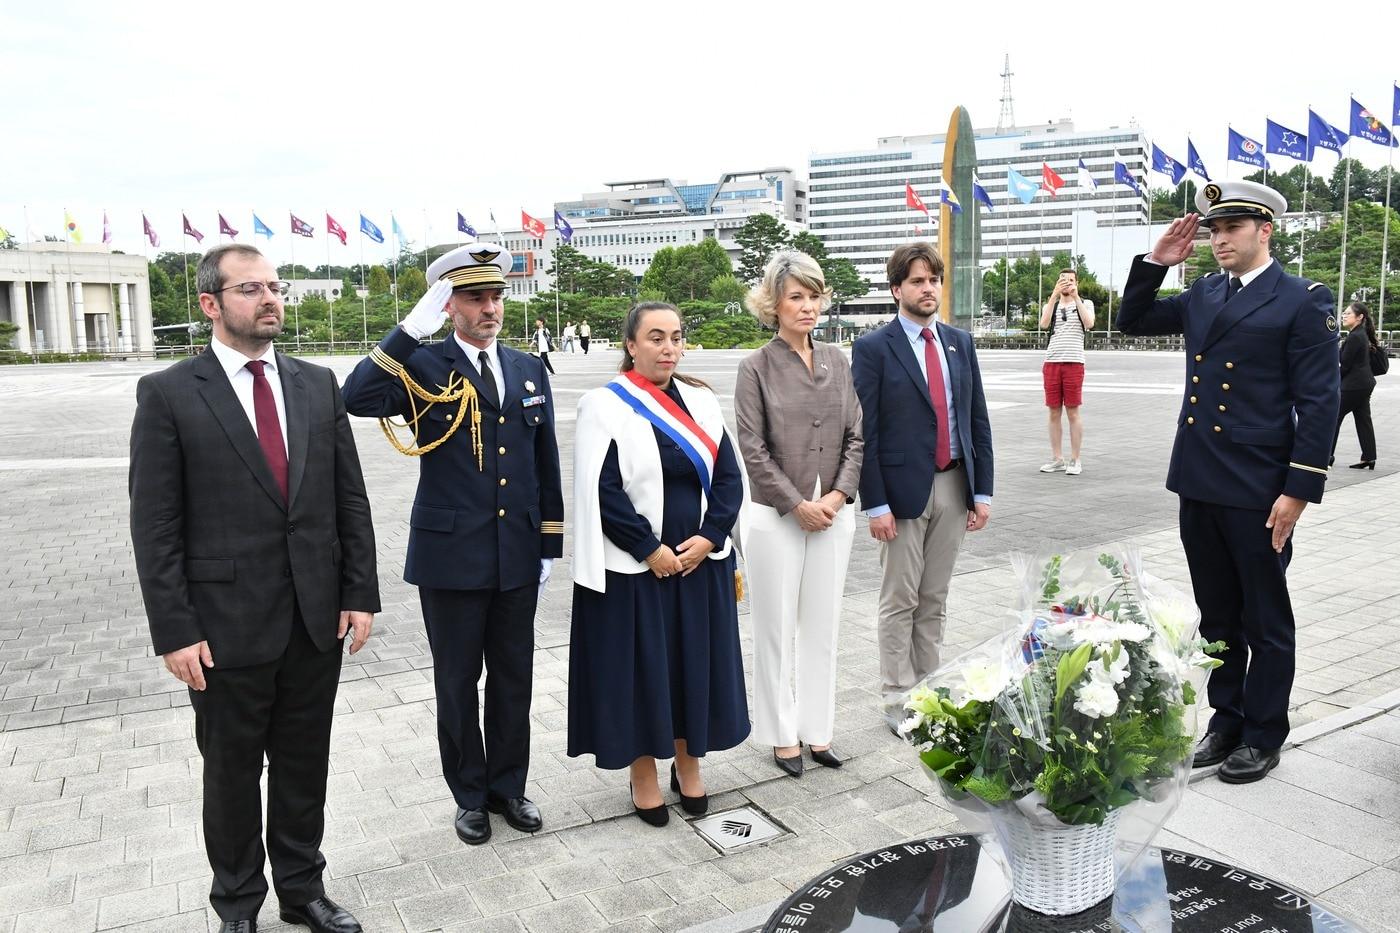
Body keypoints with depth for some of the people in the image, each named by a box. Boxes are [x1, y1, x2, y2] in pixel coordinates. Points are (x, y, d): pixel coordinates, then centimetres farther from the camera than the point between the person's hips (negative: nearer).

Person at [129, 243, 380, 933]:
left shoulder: (317, 384, 5)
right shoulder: (168, 393, -6)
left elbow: (350, 498, 6)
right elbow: (155, 526, -7)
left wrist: (360, 592, 1)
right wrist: (174, 631, -11)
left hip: (317, 618, 3)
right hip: (227, 624, -3)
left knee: (304, 765, 16)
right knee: (231, 772, 14)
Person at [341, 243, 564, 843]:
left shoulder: (529, 370, 6)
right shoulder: (423, 368, -6)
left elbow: (545, 463, 10)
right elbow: (358, 399, -26)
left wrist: (551, 545, 9)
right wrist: (411, 329, -27)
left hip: (518, 556, 4)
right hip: (450, 556, -3)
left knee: (513, 678, 15)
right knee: (457, 682, 11)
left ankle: (508, 786, 33)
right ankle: (470, 795, 29)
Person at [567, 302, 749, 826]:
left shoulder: (700, 402, 6)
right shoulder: (605, 407, -8)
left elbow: (729, 477, 3)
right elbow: (602, 492, -13)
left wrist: (708, 538, -10)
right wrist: (650, 550, -15)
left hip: (700, 560, 5)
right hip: (634, 566, -4)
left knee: (697, 661, 12)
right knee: (641, 665, 6)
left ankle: (689, 764, 31)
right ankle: (643, 774, 24)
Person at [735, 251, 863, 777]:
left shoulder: (837, 362, 6)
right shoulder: (756, 368, -6)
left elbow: (856, 436, 6)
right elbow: (752, 449, -10)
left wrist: (838, 495, -6)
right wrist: (797, 504, -12)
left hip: (832, 514, 4)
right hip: (776, 516, -4)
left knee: (822, 628, 12)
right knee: (776, 630, 7)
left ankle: (817, 728, 27)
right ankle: (782, 734, 22)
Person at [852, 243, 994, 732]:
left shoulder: (960, 343, 9)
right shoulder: (873, 348, -6)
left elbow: (978, 420, 10)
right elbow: (864, 431, -9)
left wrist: (982, 491, 5)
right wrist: (875, 504, -13)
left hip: (953, 488, 5)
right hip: (903, 489, -4)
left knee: (935, 600, 13)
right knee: (900, 602, 4)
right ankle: (898, 700, 15)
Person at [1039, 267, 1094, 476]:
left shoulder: (1085, 303, 9)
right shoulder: (1050, 305, 15)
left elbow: (1089, 324, -11)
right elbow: (1043, 324, -6)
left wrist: (1076, 297, -12)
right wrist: (1054, 295, -13)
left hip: (1074, 363, -3)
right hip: (1051, 362, 3)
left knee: (1073, 412, -2)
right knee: (1054, 412, 5)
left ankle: (1075, 460, 3)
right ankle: (1056, 459, 11)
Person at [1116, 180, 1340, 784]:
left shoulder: (1303, 301, -7)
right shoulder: (1202, 295, 11)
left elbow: (1318, 403, -11)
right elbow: (1132, 321, 19)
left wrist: (1299, 490, -15)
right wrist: (1156, 263, 5)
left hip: (1258, 494, -6)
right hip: (1198, 486, 6)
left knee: (1265, 622, 9)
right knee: (1217, 618, 17)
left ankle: (1263, 737, 24)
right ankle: (1226, 722, 31)